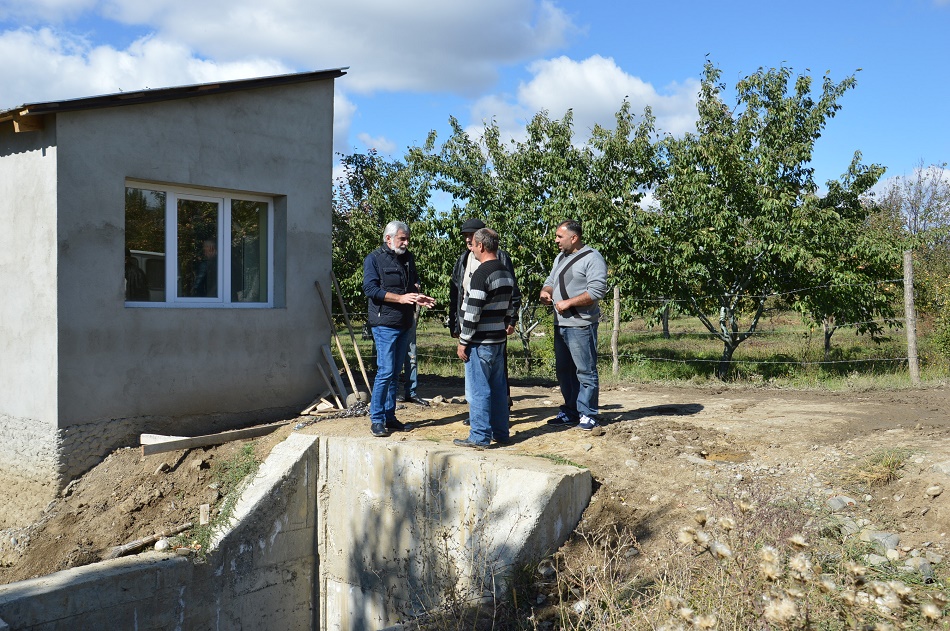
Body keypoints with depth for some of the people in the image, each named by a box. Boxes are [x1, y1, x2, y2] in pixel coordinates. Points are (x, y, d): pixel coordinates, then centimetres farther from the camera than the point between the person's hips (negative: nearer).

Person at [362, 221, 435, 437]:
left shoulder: (408, 258, 15)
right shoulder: (374, 259, -5)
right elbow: (370, 288, -14)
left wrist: (417, 297, 0)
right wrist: (401, 298, -21)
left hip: (404, 324, 7)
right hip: (385, 324, -7)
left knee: (395, 373, 11)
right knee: (385, 372, -10)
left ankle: (389, 416, 18)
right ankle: (376, 419, -2)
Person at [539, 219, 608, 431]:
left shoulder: (592, 258, -10)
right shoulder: (560, 258, 18)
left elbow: (597, 291, -18)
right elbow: (551, 281, 25)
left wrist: (568, 303, -18)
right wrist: (545, 292, 2)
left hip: (581, 326, -9)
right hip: (560, 324, 9)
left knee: (585, 372, -2)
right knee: (564, 370, 14)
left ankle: (587, 415, 5)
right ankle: (570, 412, 23)